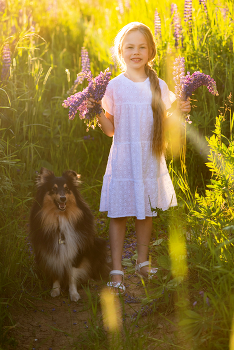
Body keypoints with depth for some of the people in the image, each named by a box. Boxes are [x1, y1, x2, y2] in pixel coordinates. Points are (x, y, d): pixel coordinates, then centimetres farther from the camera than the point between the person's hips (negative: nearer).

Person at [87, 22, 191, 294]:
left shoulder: (159, 86, 4)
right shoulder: (114, 86, -3)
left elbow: (162, 124, 11)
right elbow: (110, 129, -1)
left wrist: (179, 112, -5)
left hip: (150, 159, 3)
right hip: (123, 160, -2)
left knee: (146, 213, 12)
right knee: (118, 214, 0)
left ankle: (143, 262, 28)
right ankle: (116, 269, 9)